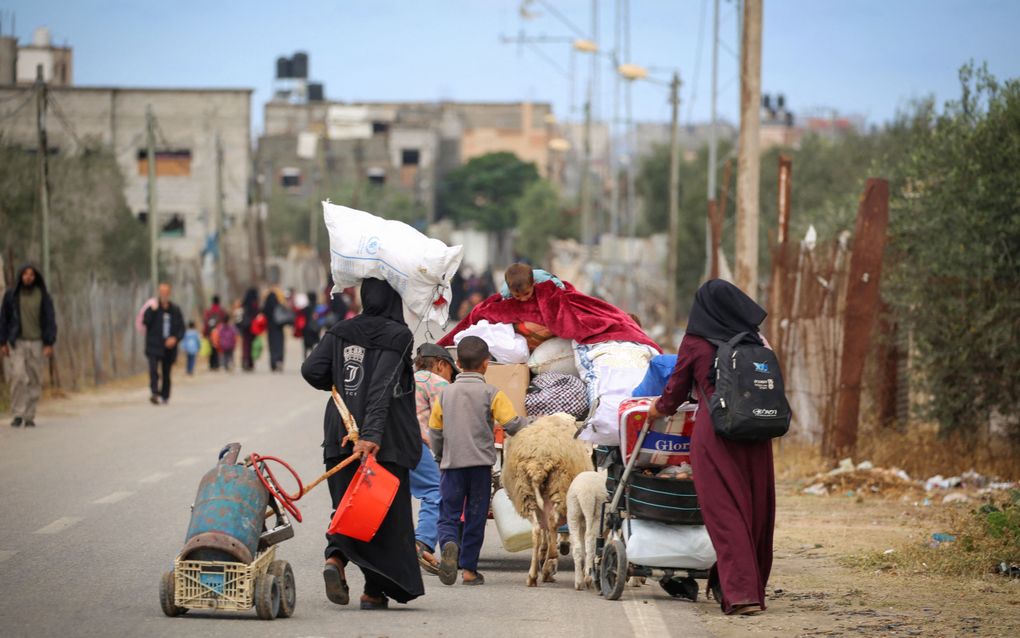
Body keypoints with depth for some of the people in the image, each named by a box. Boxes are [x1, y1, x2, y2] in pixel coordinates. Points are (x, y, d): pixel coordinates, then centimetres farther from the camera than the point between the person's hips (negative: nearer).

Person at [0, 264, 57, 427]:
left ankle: (29, 417, 10)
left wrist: (49, 344, -10)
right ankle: (17, 415, -9)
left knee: (35, 380, 0)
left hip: (36, 343, 1)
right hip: (17, 343, -1)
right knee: (18, 376, -17)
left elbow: (50, 320, -2)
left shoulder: (43, 296, -1)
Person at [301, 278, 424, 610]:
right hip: (387, 440, -4)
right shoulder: (398, 336, -8)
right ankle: (375, 590, 4)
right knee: (386, 510, 6)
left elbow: (311, 370, -1)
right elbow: (383, 388, -19)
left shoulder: (340, 333, 6)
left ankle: (336, 556, -16)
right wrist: (372, 434, -25)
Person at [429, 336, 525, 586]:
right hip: (480, 462, -2)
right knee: (475, 518, 7)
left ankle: (449, 545, -27)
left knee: (448, 514, 4)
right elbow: (512, 424, -9)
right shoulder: (492, 394, -4)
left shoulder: (445, 394, 7)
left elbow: (435, 431, 12)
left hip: (451, 463, 2)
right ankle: (469, 569, 8)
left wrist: (440, 456, 28)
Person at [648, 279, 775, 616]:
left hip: (715, 433, -4)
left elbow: (676, 391, 10)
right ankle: (754, 587, 22)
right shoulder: (755, 341, 10)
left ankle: (741, 592, -15)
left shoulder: (695, 343, 1)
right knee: (756, 509, 12)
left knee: (725, 512, -4)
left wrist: (657, 409, 30)